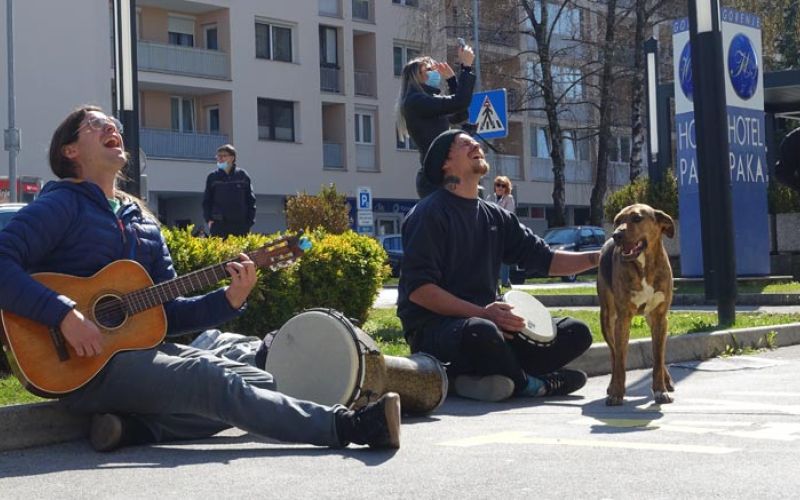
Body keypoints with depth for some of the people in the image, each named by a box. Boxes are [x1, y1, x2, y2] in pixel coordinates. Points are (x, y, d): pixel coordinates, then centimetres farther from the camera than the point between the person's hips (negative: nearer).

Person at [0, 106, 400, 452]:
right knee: (216, 383, -24)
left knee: (260, 382, -5)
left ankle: (138, 426, -18)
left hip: (140, 348, 8)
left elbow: (168, 314, 15)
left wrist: (229, 299, -2)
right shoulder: (61, 206, -4)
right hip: (81, 366, -8)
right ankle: (348, 426, -25)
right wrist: (65, 314, -27)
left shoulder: (142, 221, 17)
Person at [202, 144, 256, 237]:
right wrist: (208, 219, -1)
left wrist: (250, 221, 1)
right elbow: (206, 201, 12)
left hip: (240, 225, 0)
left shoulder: (243, 176, 7)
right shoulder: (212, 177, 8)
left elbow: (251, 200, 9)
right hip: (218, 225, 0)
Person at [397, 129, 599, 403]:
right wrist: (482, 313, -24)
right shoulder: (429, 213, -7)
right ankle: (530, 384, -8)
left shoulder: (496, 217, 16)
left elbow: (546, 259, 13)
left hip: (486, 319, 8)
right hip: (433, 326, -8)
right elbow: (418, 289, -16)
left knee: (576, 332, -1)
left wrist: (598, 257, -3)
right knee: (481, 332, -40)